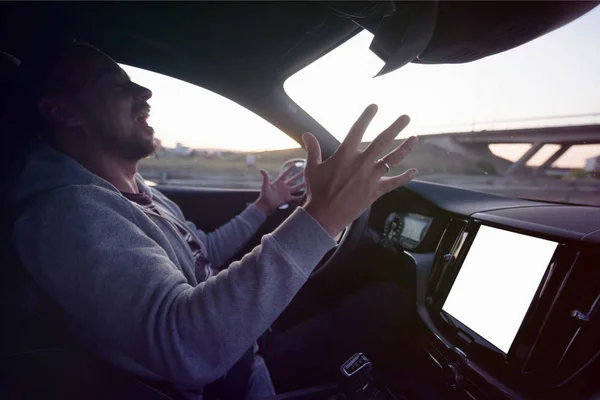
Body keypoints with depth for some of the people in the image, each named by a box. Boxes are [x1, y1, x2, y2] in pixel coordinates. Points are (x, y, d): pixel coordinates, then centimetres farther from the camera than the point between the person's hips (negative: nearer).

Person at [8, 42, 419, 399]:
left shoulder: (138, 192, 4)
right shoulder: (73, 212, -28)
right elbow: (187, 345, -43)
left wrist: (262, 209, 18)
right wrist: (317, 219, -45)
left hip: (245, 345, 9)